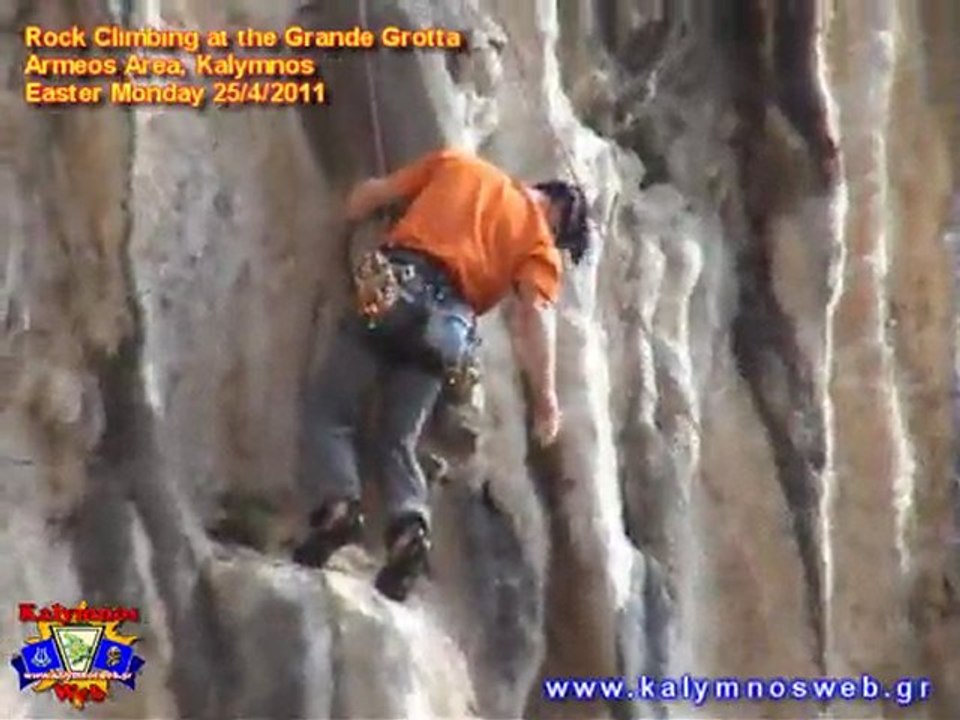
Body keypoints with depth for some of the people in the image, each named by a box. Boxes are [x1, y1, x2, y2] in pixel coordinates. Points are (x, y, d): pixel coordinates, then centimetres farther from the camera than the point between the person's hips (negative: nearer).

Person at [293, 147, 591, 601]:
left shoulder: (455, 164, 24)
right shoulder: (540, 242, 16)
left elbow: (371, 194, 24)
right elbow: (536, 313, 0)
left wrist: (347, 224, 44)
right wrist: (546, 399, -3)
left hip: (394, 289, 0)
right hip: (447, 326, 1)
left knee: (329, 410, 7)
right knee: (399, 441, 9)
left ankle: (340, 503, -16)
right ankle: (410, 523, -15)